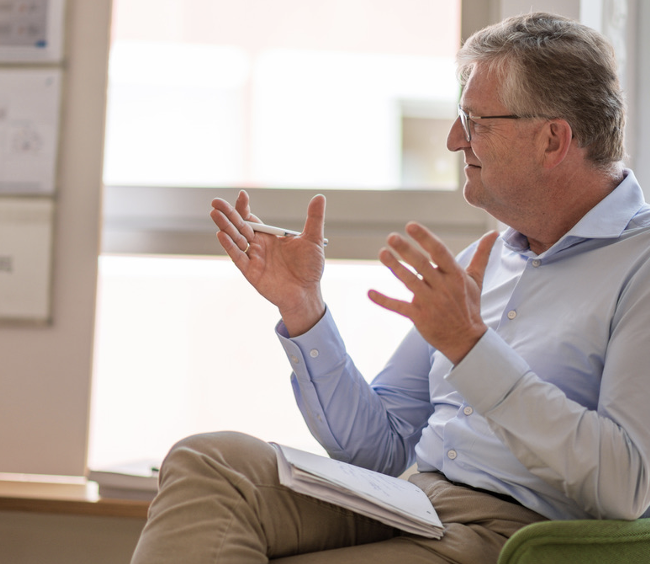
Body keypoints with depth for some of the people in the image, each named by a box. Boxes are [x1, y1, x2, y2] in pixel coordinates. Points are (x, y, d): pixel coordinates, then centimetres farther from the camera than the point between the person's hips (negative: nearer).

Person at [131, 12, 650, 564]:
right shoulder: (482, 261, 19)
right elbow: (379, 447, 16)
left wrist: (470, 344, -22)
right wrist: (303, 308, 4)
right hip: (403, 506, 7)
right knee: (207, 461, -18)